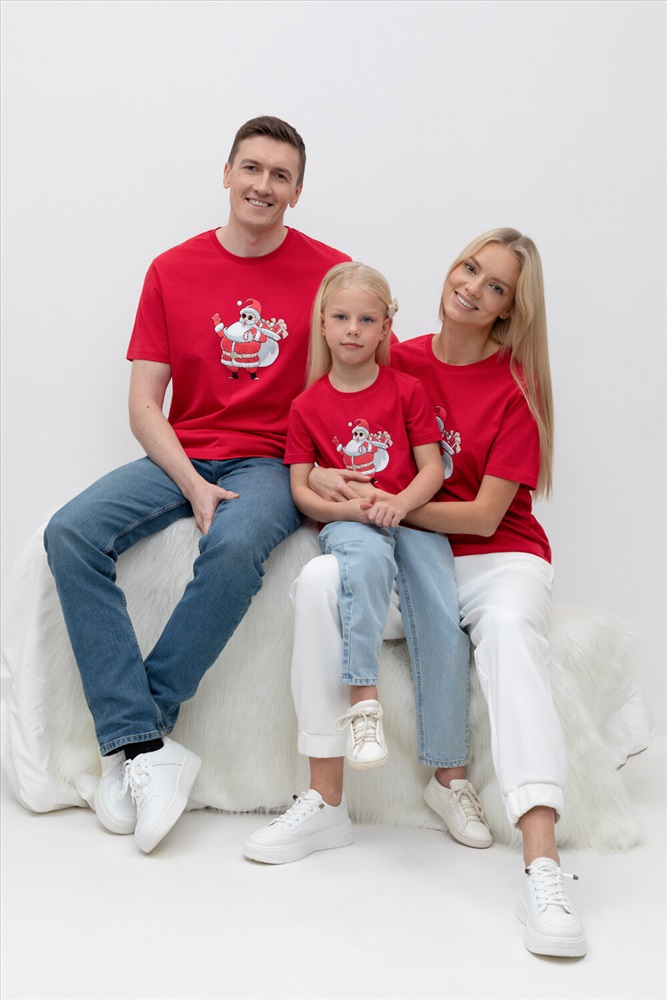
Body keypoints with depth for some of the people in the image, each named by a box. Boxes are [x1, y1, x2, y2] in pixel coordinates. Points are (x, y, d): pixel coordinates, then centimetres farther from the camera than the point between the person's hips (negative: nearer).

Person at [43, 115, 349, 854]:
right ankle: (144, 748, -26)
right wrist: (193, 486, -13)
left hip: (271, 465, -2)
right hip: (181, 459, 3)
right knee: (70, 534, -23)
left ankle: (131, 737, -21)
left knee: (235, 548, -36)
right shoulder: (172, 271, 6)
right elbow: (144, 405, 3)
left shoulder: (330, 273, 1)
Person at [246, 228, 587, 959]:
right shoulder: (398, 363, 6)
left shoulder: (516, 387, -4)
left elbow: (482, 516, -9)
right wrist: (323, 479, -9)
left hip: (496, 558, -2)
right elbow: (315, 460, 14)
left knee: (509, 627, -37)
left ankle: (543, 870, -47)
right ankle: (325, 803, -21)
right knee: (319, 581, -28)